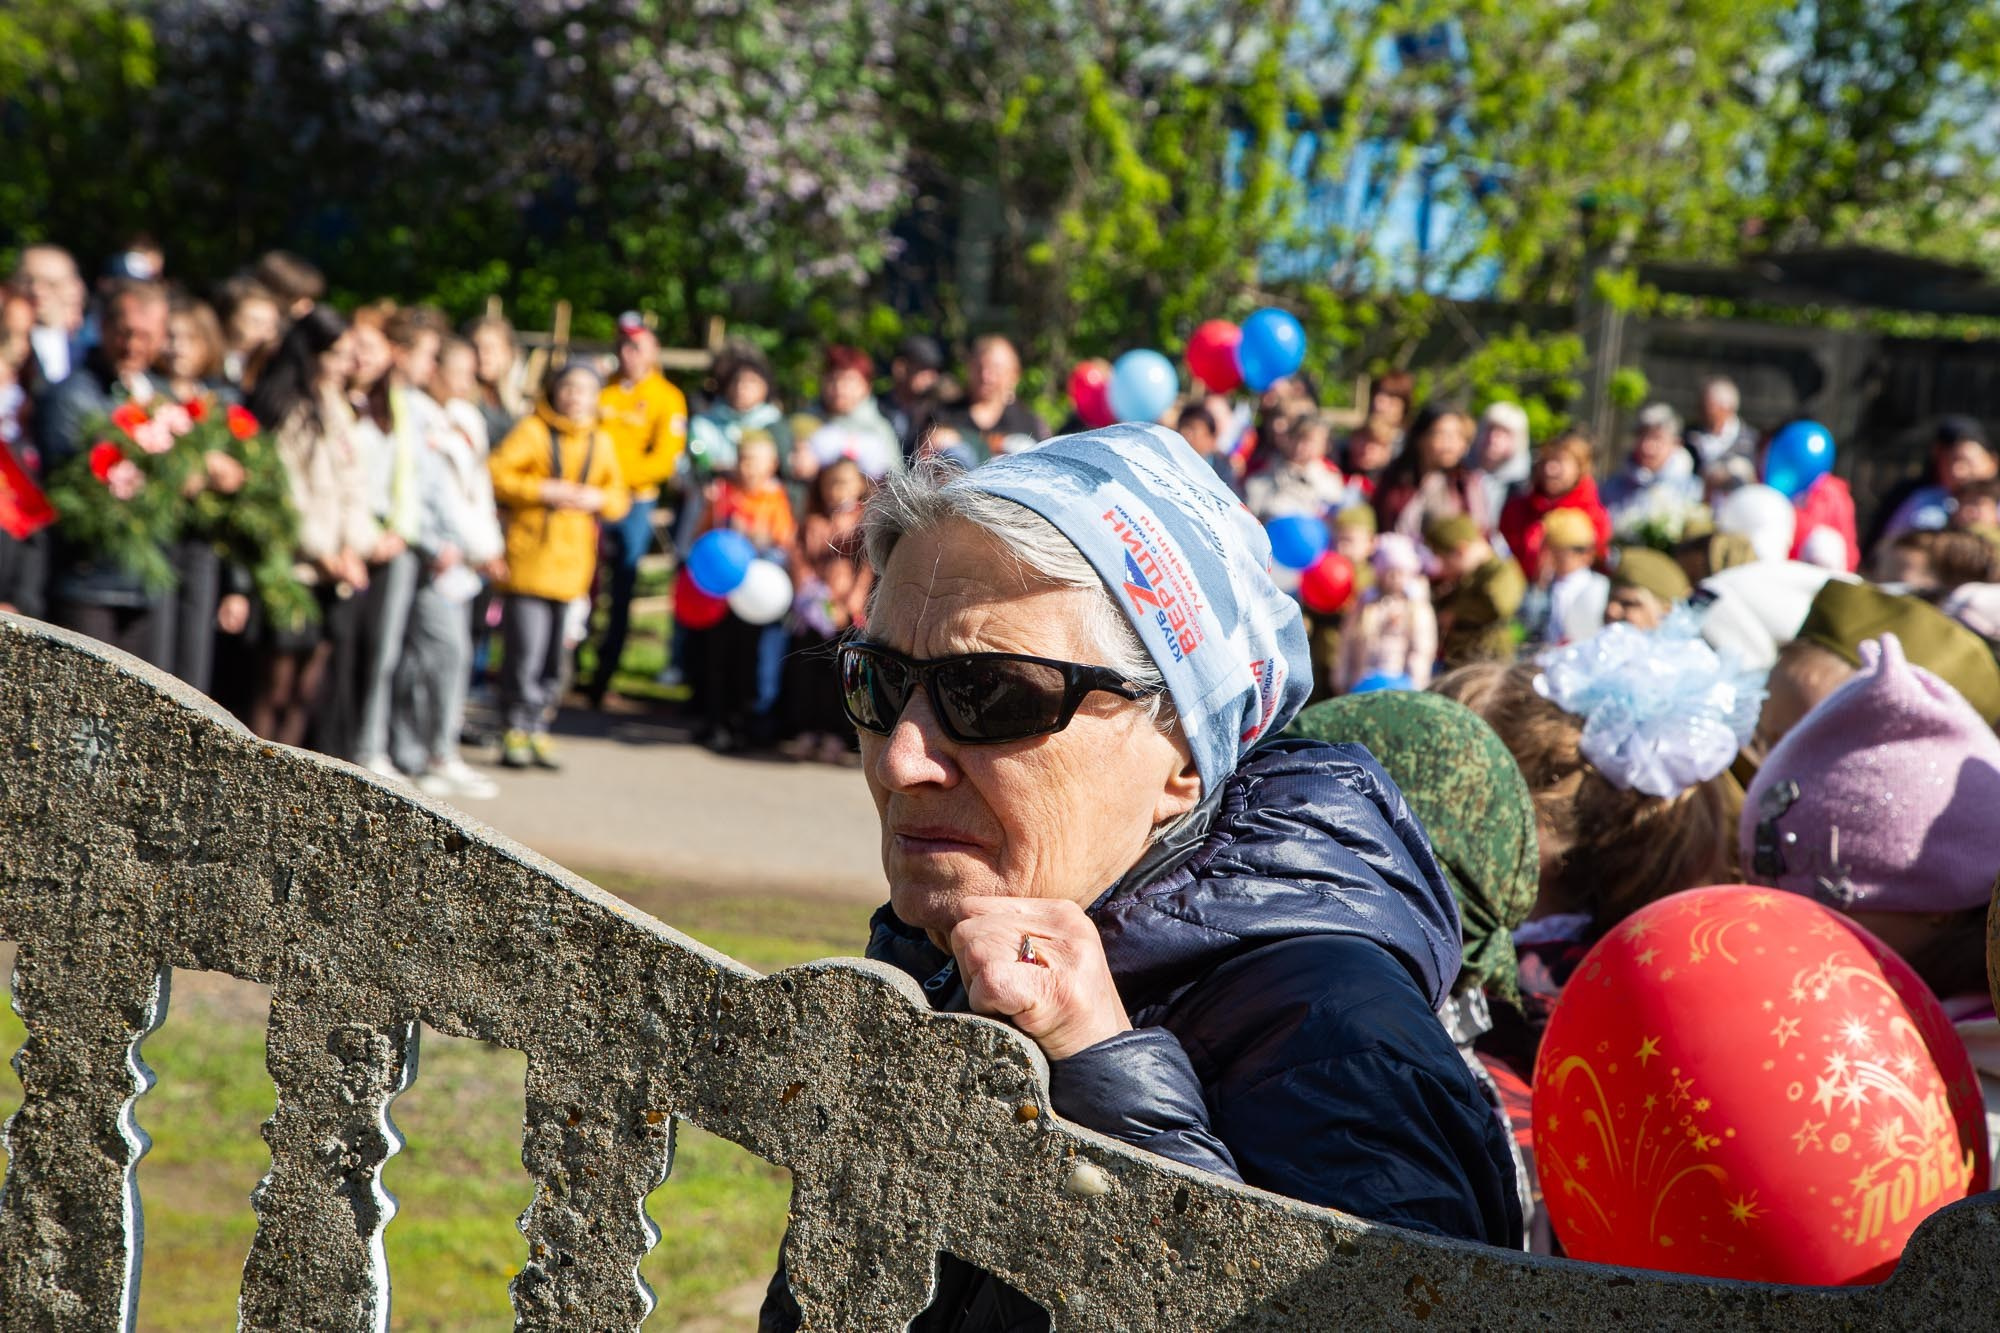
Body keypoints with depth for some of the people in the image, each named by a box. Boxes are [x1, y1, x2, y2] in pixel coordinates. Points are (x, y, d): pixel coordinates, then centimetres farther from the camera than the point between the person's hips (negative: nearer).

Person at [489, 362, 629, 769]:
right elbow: (496, 475, -7)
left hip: (572, 563, 5)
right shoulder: (532, 431, 0)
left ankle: (538, 729, 16)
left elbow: (618, 499, 20)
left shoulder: (601, 443, 16)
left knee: (555, 658, 6)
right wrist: (543, 491, -15)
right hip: (529, 557, -5)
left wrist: (597, 499, -2)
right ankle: (516, 732, 0)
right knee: (525, 650, -8)